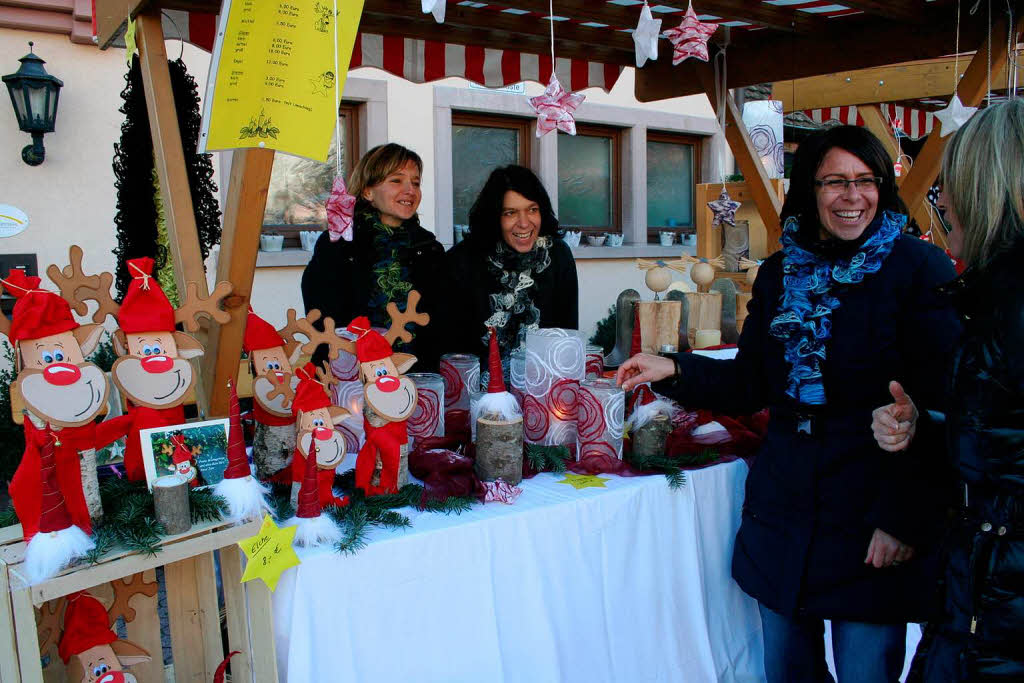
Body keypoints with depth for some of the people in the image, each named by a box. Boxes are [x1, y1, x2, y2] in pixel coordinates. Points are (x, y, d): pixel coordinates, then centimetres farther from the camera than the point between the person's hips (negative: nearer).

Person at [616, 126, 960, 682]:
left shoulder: (920, 269, -7)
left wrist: (906, 520, -14)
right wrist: (674, 371, -4)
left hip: (872, 531, -4)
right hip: (782, 522, 5)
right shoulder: (779, 274, 8)